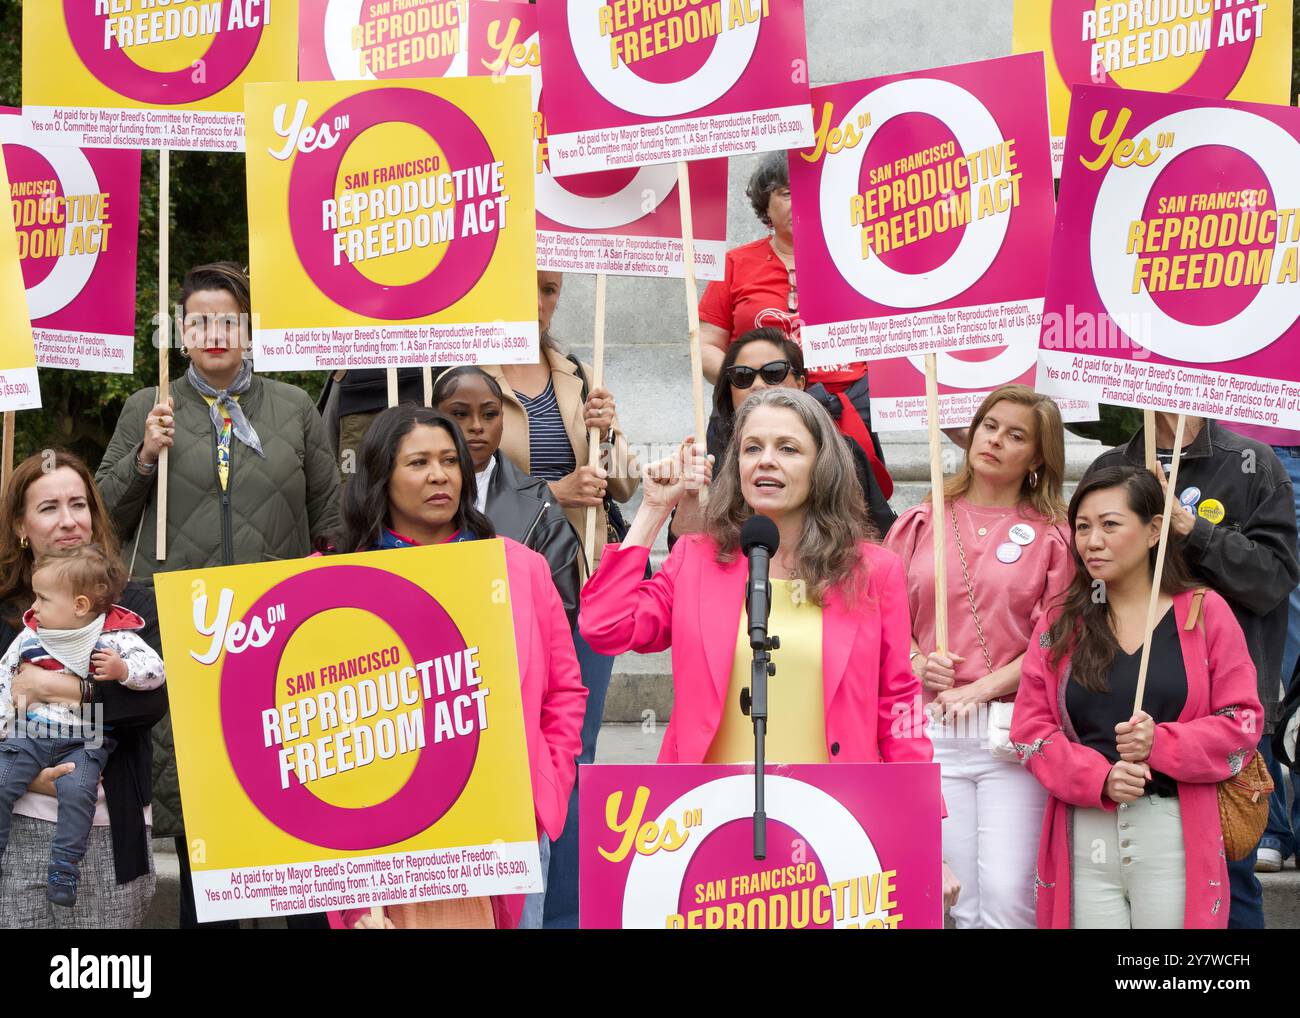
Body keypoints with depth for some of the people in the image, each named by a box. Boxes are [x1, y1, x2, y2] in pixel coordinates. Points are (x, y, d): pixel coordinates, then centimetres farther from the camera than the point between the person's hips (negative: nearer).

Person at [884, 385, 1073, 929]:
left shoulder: (1051, 535, 6)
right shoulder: (920, 523, 14)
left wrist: (982, 687, -10)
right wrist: (918, 664, -6)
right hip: (931, 730, 2)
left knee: (1009, 897, -11)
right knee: (960, 899, 0)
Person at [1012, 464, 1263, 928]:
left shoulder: (1205, 612, 4)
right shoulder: (1059, 624, 10)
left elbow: (1242, 723, 1)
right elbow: (1030, 727, 5)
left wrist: (1161, 744, -16)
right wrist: (1099, 777, -12)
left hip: (1177, 837, -2)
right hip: (1083, 837, 2)